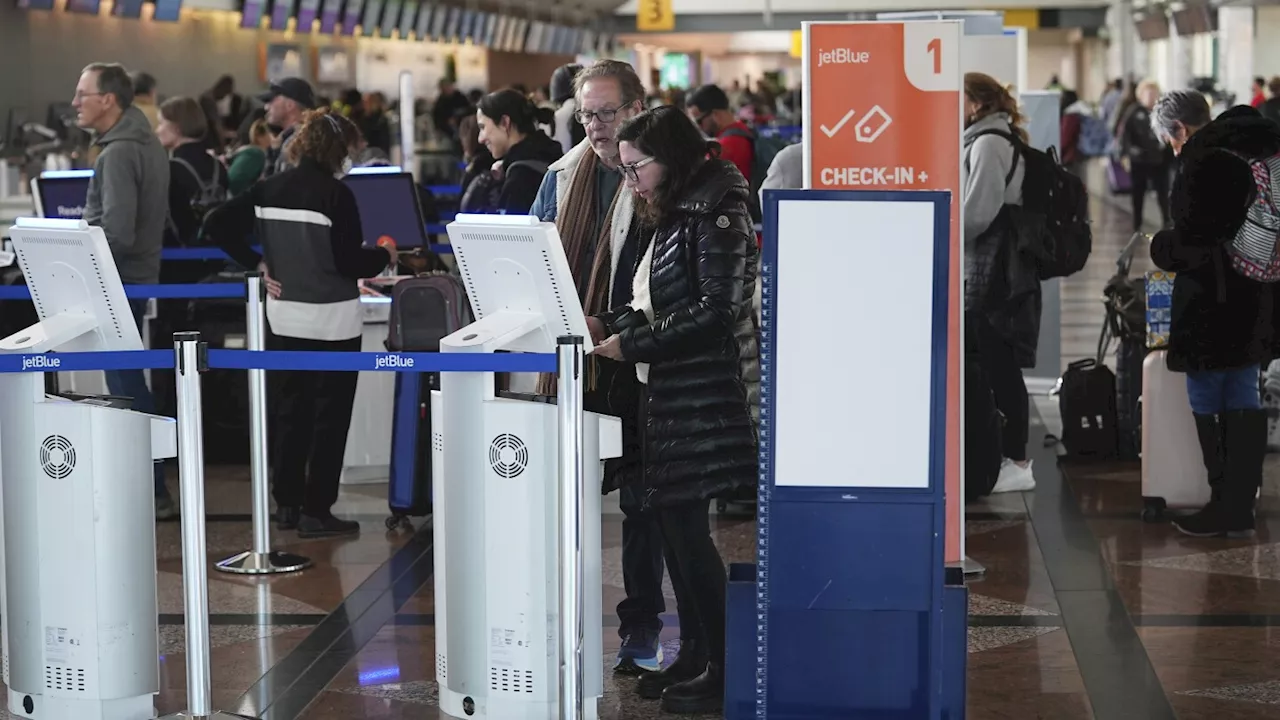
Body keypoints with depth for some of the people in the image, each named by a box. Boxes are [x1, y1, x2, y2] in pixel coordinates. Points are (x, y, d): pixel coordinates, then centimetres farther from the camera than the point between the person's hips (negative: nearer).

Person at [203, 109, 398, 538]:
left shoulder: (268, 189, 3)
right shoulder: (335, 194, -15)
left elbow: (217, 225, 4)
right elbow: (349, 262, -17)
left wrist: (258, 263, 7)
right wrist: (384, 255, 2)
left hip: (283, 318, 6)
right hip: (332, 322, -6)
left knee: (289, 411, 15)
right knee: (329, 416, 3)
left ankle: (286, 504, 20)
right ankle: (316, 511, 4)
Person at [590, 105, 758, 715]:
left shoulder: (715, 214, -13)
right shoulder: (672, 216, 15)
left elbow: (716, 311, -20)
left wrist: (632, 344, -16)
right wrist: (608, 325, 5)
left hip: (702, 395, -9)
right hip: (668, 391, 9)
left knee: (685, 525, -7)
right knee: (672, 522, 11)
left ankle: (723, 670, 1)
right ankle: (693, 656, 20)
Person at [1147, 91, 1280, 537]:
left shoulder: (1203, 163, -18)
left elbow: (1192, 243, -21)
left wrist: (1159, 247, -1)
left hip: (1212, 307, -9)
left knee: (1207, 403, 2)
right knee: (1243, 399, 13)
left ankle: (1227, 506, 6)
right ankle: (1241, 507, 18)